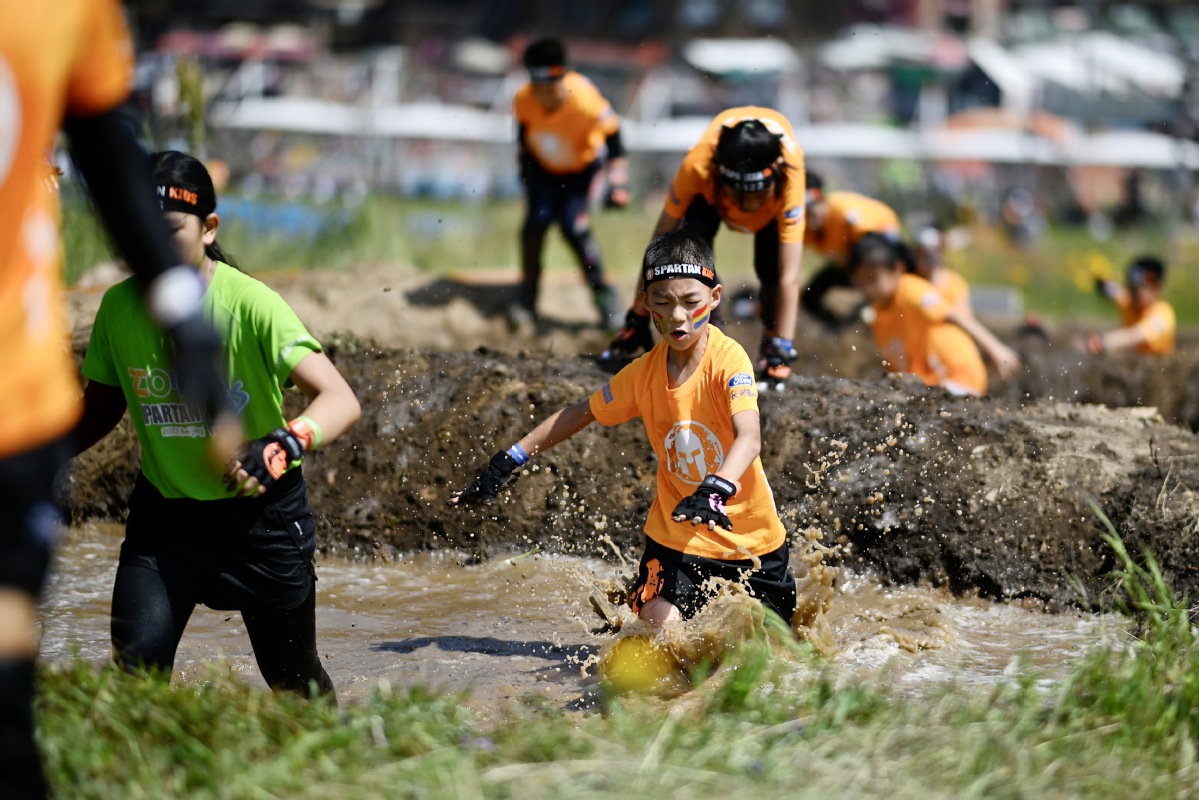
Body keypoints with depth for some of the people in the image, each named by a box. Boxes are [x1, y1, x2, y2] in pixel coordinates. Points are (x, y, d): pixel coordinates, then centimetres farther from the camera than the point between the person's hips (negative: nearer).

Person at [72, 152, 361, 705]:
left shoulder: (250, 304, -23)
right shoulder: (118, 307, -9)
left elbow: (340, 400, -32)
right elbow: (100, 409, 8)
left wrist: (285, 444, -51)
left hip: (262, 511, -3)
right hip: (164, 511, 3)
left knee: (296, 684, 12)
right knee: (136, 666, -18)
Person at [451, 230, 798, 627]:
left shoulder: (728, 359, -20)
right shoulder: (643, 374, -5)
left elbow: (749, 438, -34)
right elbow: (578, 414, 10)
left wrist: (716, 491, -53)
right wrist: (506, 464, 7)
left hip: (750, 533, -2)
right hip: (676, 533, 2)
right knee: (656, 624, -18)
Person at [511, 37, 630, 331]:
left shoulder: (585, 101, -35)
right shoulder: (524, 100, -24)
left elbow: (612, 135, -19)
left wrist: (617, 183, -19)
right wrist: (525, 161, 14)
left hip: (581, 167, -3)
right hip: (543, 166, 3)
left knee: (573, 226, -18)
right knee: (537, 221, -14)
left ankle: (602, 294, 0)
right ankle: (527, 298, 3)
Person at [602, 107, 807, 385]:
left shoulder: (788, 177, -46)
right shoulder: (697, 165, -44)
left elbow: (789, 277, -45)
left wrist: (783, 347, -46)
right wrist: (638, 318, -26)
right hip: (710, 186, 0)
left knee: (772, 269, -19)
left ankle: (771, 347, 7)